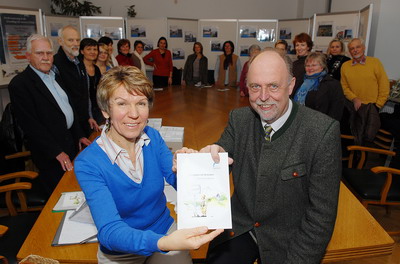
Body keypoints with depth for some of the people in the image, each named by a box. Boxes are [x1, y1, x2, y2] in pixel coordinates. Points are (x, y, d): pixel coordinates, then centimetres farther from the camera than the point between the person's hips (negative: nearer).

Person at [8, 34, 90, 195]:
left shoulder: (55, 76, 11)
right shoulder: (19, 84, -15)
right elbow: (30, 124, -19)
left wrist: (79, 135, 11)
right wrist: (57, 152, -20)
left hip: (70, 144, 7)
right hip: (51, 154, -7)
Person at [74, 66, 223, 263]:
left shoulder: (152, 137, -10)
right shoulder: (87, 163, -22)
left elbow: (177, 182, -7)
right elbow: (109, 231, -30)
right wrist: (164, 243, -46)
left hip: (166, 231, 3)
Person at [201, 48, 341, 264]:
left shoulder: (323, 132, -19)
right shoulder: (238, 119, -6)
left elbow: (321, 214, -14)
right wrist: (214, 154, -27)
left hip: (287, 241, -2)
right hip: (239, 228, 3)